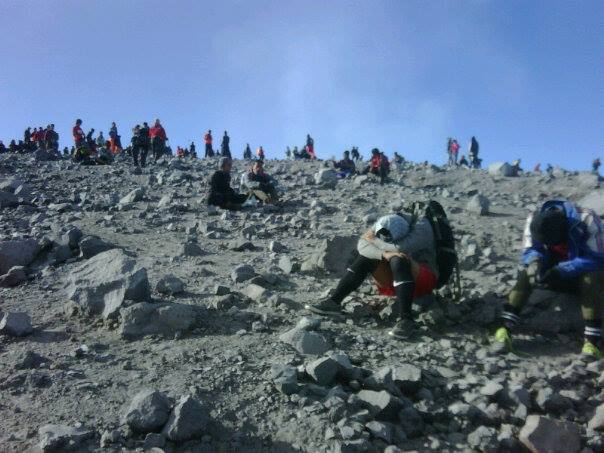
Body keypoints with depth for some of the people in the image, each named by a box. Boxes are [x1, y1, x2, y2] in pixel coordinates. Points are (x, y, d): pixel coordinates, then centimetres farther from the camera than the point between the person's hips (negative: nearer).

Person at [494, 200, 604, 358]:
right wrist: (534, 261, -40)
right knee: (526, 274, -25)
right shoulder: (534, 219, -19)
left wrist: (561, 270, -42)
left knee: (590, 279, -37)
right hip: (555, 272, 3)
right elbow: (530, 250, -15)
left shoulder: (587, 219, -29)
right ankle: (505, 328, -32)